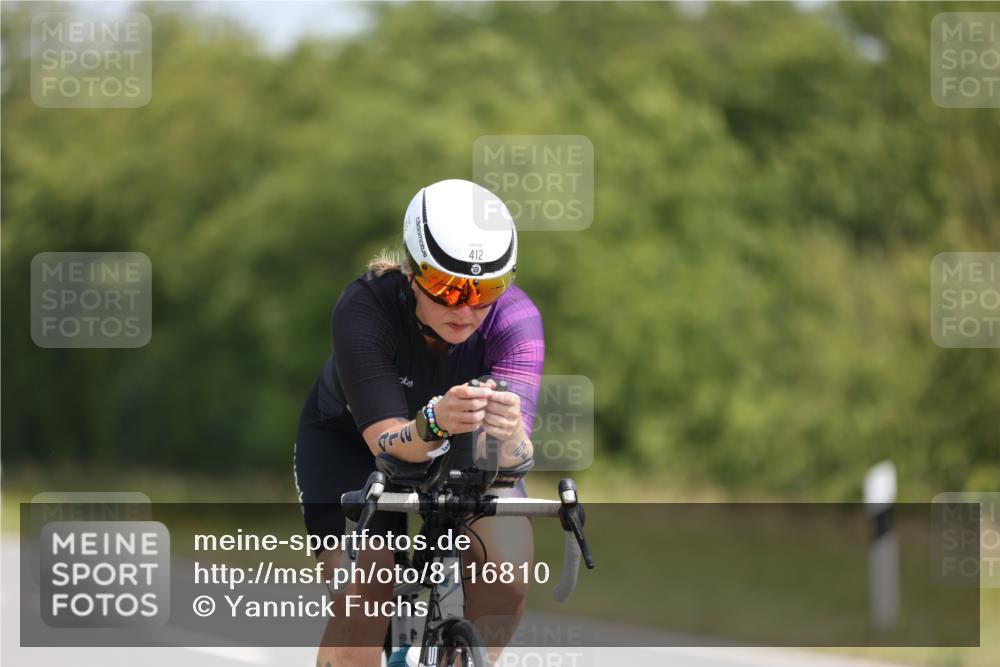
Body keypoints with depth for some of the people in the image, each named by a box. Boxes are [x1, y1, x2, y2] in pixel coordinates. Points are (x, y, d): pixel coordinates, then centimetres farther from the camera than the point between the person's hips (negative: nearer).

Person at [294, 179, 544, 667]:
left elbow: (514, 455, -40)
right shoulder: (363, 309, -34)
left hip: (462, 451, 2)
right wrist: (433, 425, -63)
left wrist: (507, 434, -64)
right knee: (364, 592, -25)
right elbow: (387, 440, -41)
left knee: (510, 562, -24)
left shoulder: (515, 317, -30)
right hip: (351, 439, -2)